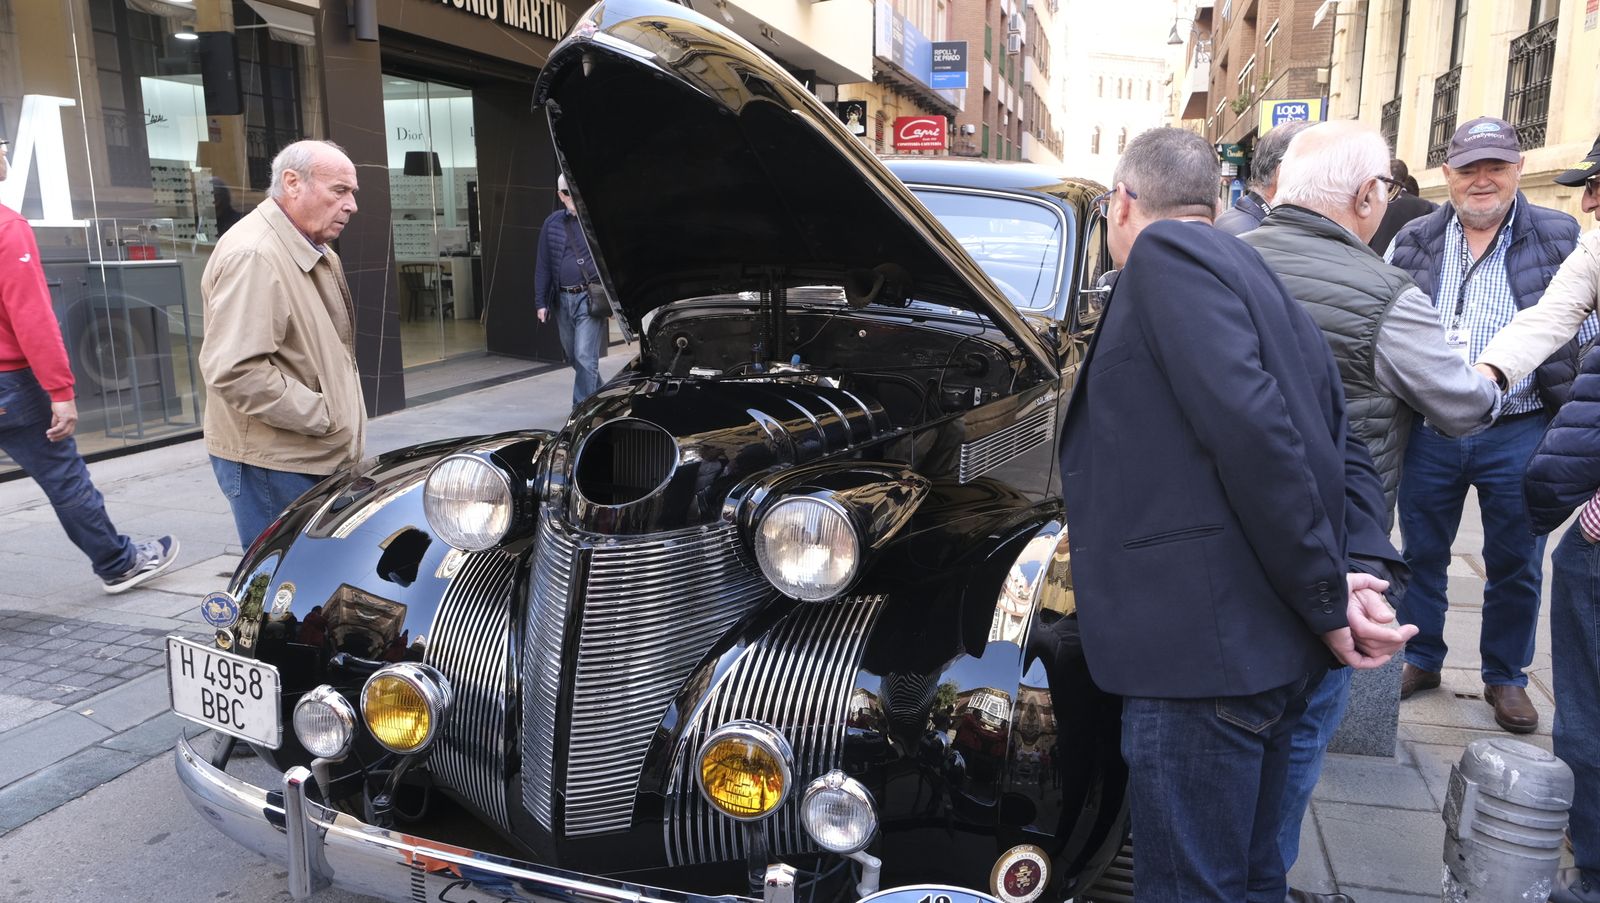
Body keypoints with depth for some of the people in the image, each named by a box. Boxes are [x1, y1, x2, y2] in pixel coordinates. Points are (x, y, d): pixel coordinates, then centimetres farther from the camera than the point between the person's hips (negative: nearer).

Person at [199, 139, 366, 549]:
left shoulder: (315, 254, 15)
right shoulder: (252, 256, -19)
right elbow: (234, 370, -27)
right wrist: (322, 415, -20)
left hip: (319, 456, 10)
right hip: (273, 464, -10)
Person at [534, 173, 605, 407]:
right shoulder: (552, 224, 10)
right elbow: (543, 266, 13)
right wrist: (541, 302, 8)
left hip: (589, 298, -6)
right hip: (563, 299, 6)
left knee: (584, 356, -12)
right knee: (574, 356, 15)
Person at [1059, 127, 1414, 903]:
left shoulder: (1166, 254, -8)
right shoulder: (1250, 273, 20)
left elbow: (1251, 429, -21)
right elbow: (1345, 447, 16)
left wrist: (1329, 598, -14)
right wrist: (1363, 571, 1)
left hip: (1205, 647, -10)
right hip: (1270, 644, 10)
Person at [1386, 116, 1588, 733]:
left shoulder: (1559, 237, 1)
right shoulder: (1414, 240, 5)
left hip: (1519, 433, -1)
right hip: (1427, 430, 2)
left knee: (1515, 563, 10)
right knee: (1421, 553, 12)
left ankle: (1506, 677, 28)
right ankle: (1420, 659, 30)